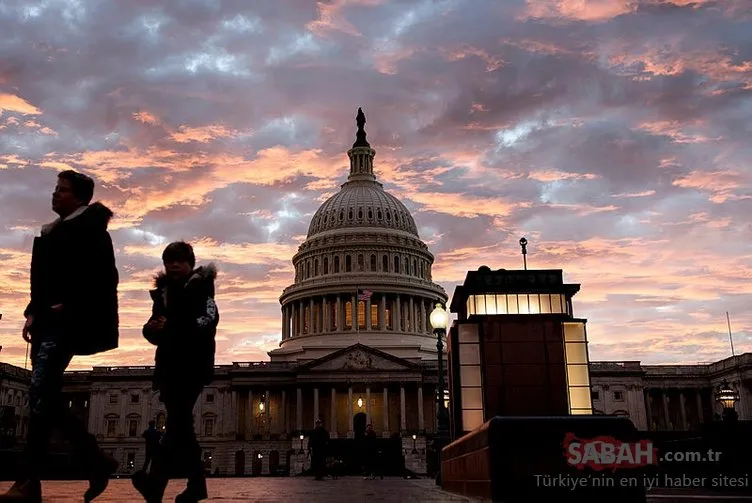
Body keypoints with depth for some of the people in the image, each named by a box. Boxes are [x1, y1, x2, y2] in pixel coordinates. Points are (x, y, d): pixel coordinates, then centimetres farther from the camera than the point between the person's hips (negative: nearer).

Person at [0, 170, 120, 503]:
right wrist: (33, 313, 9)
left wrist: (68, 305, -16)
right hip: (48, 321, 9)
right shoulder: (53, 232, 22)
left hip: (66, 322, -9)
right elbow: (44, 278, 21)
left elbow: (104, 277, -12)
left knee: (40, 393, -16)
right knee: (47, 397, 5)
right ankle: (96, 461, 12)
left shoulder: (90, 229, -3)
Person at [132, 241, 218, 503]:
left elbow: (209, 319, -16)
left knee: (177, 418, -19)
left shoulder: (200, 287, 1)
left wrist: (171, 328, -21)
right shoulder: (163, 292, 16)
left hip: (193, 364, -7)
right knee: (180, 422, 8)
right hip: (169, 365, 7)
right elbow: (151, 329, 12)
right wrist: (153, 328, -12)